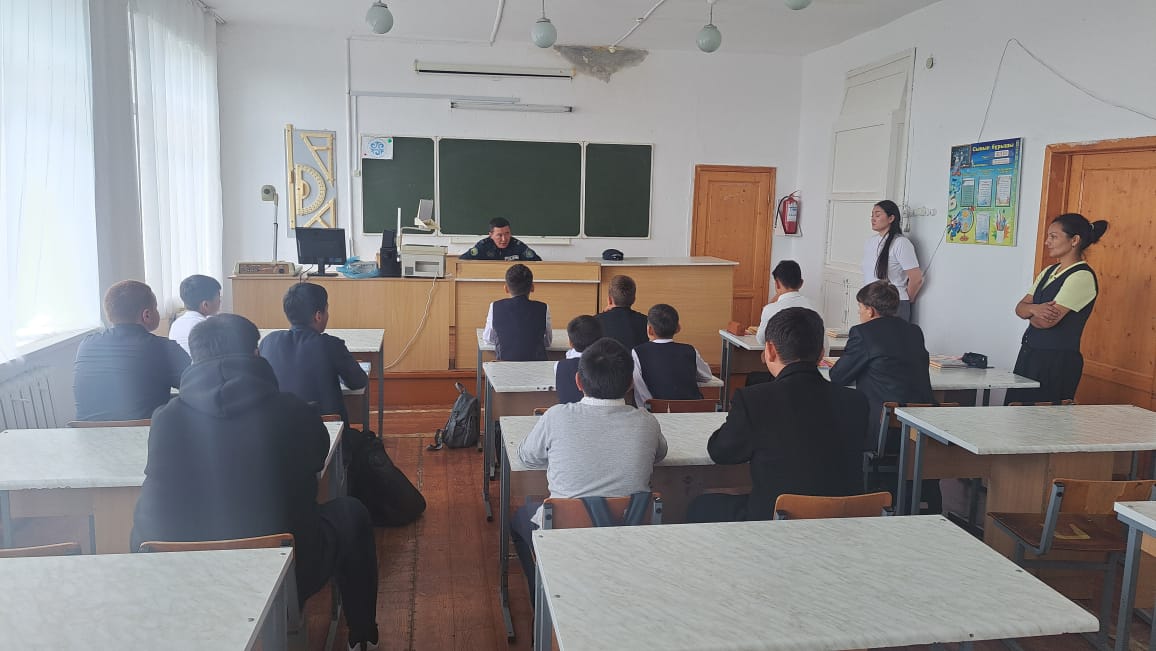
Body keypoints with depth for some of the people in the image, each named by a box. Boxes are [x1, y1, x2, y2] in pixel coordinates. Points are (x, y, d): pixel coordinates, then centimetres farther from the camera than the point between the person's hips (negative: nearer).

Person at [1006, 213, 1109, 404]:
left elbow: (1048, 321, -20)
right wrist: (1035, 309, -15)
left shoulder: (1082, 277, -13)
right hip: (1030, 353, 8)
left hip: (1057, 361, -8)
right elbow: (1020, 308, 7)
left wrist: (1031, 314, 1)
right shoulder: (1049, 272, 14)